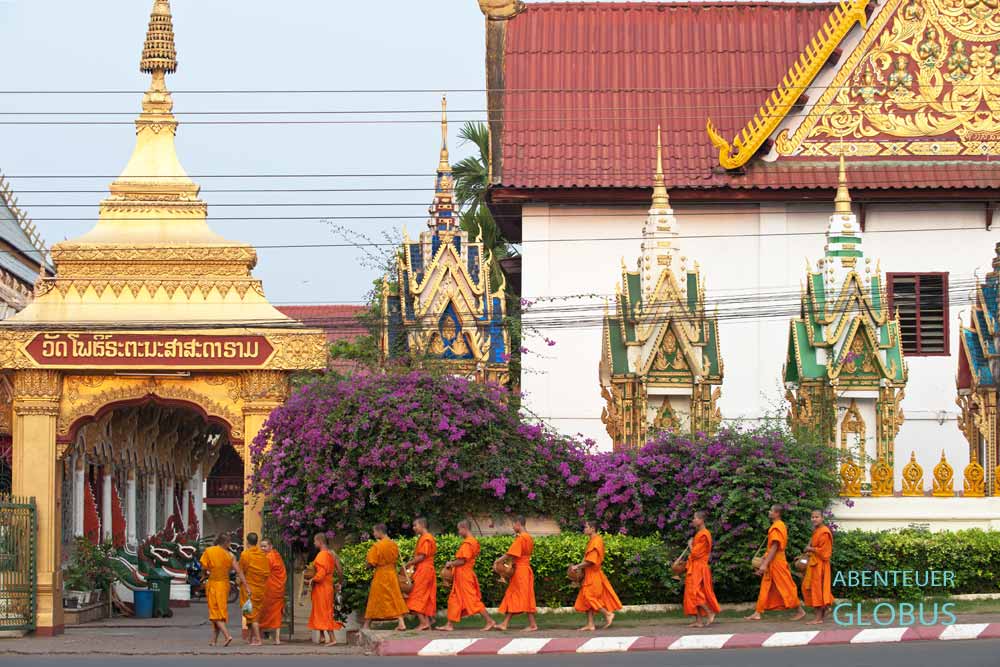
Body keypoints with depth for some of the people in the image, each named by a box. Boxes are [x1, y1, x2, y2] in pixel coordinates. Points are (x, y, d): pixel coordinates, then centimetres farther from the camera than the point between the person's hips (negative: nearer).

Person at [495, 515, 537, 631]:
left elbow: (511, 553, -20)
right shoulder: (529, 538, 13)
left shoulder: (520, 538, -15)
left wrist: (498, 560, -11)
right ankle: (505, 623, 10)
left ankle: (533, 624, -4)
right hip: (526, 568, 10)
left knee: (524, 597, -6)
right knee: (512, 596, 10)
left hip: (520, 570, -10)